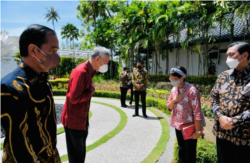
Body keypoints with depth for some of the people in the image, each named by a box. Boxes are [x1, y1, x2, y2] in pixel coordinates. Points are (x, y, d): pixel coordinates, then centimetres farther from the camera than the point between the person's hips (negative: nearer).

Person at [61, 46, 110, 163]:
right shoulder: (80, 72, -24)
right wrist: (92, 89, -17)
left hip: (82, 119, 9)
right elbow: (74, 98, -29)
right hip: (74, 121, -9)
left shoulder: (89, 71, 7)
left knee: (81, 152, 22)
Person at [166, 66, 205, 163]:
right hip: (178, 125, 7)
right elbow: (169, 107, 6)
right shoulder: (173, 90, 1)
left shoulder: (191, 91, -21)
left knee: (190, 153, 9)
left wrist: (198, 130, -19)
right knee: (181, 150, 22)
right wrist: (174, 100, -14)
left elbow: (197, 112, -21)